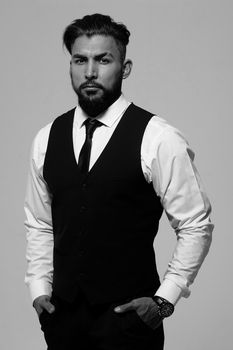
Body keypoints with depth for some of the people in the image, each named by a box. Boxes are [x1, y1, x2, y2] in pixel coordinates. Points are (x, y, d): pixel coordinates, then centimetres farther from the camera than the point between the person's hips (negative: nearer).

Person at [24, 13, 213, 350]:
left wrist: (165, 299, -9)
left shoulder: (159, 140, -10)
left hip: (129, 314, -4)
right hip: (62, 313, 4)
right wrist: (39, 287, 4)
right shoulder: (46, 139, 4)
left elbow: (196, 227, -5)